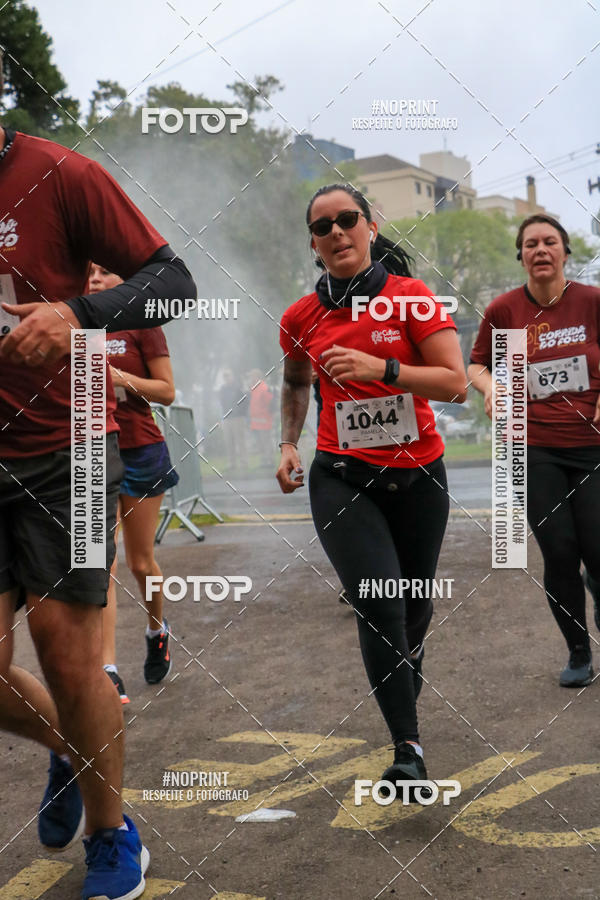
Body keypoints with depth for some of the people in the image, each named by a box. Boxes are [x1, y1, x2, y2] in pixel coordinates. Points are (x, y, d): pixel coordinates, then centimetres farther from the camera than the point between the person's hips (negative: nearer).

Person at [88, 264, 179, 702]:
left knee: (141, 562, 9)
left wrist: (122, 377, -18)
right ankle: (108, 669, -6)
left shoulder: (142, 326, -2)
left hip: (139, 451, -2)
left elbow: (168, 391, -4)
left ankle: (158, 630, 38)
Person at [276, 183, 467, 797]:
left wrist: (380, 368, -24)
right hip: (342, 477, 0)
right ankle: (408, 747, -6)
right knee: (379, 607, -16)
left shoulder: (410, 296, -6)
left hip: (417, 474, 0)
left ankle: (406, 697, 44)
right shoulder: (301, 318, 1)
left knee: (414, 606, 14)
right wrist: (288, 444, 6)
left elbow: (455, 383, -13)